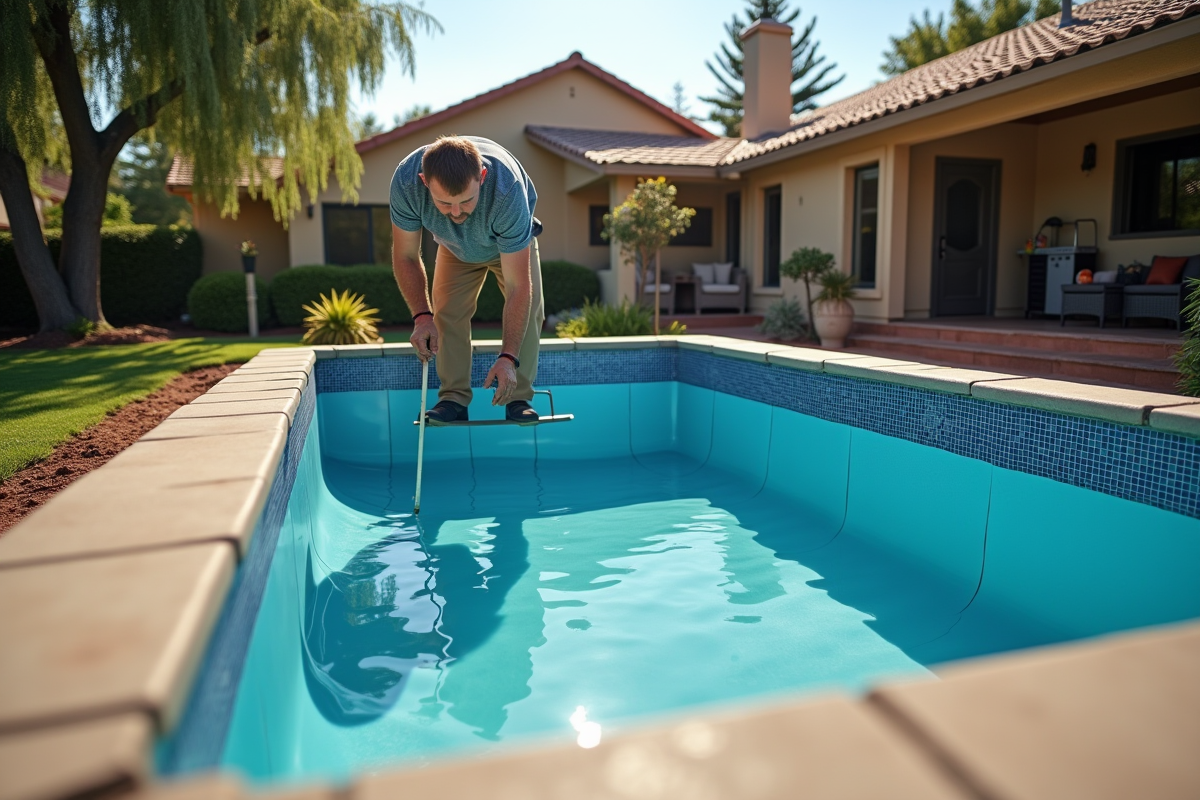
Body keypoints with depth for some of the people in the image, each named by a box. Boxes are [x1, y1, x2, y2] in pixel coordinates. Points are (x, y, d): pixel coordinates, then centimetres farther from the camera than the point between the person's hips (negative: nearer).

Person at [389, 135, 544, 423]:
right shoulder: (405, 181, -39)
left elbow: (518, 287, -43)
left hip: (513, 242, -2)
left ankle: (518, 398, -10)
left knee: (529, 308, -18)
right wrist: (422, 316, -34)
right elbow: (405, 257, -22)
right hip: (455, 246, 2)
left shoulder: (509, 191, -47)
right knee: (448, 311, -11)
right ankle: (454, 398, -2)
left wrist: (508, 356, -47)